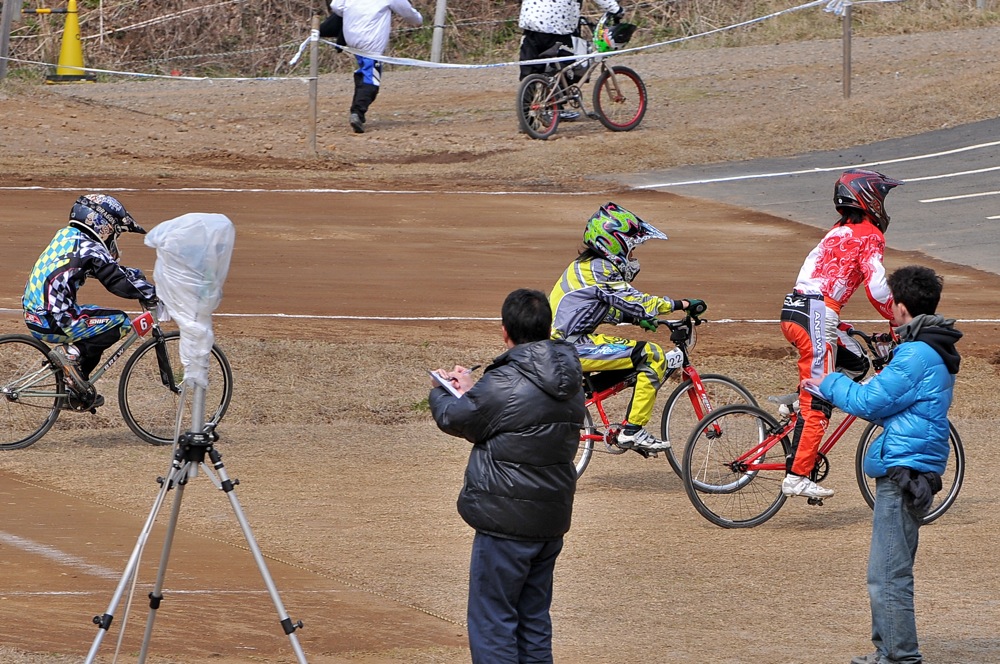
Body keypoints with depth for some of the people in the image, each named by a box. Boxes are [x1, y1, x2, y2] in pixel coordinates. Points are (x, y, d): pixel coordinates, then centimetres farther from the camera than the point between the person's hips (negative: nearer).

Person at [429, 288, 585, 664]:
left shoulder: (504, 384, -20)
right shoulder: (570, 382, 4)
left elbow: (454, 419, -5)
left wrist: (440, 392, 17)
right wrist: (472, 390, 22)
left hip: (506, 523, -8)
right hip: (553, 519, 8)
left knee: (492, 622, -1)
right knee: (534, 620, 16)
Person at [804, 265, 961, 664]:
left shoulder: (917, 355, -17)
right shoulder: (935, 353, 16)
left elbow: (870, 402, -14)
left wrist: (831, 385, 3)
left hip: (903, 473, -11)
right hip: (911, 470, 11)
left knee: (888, 575, -9)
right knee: (889, 572, 19)